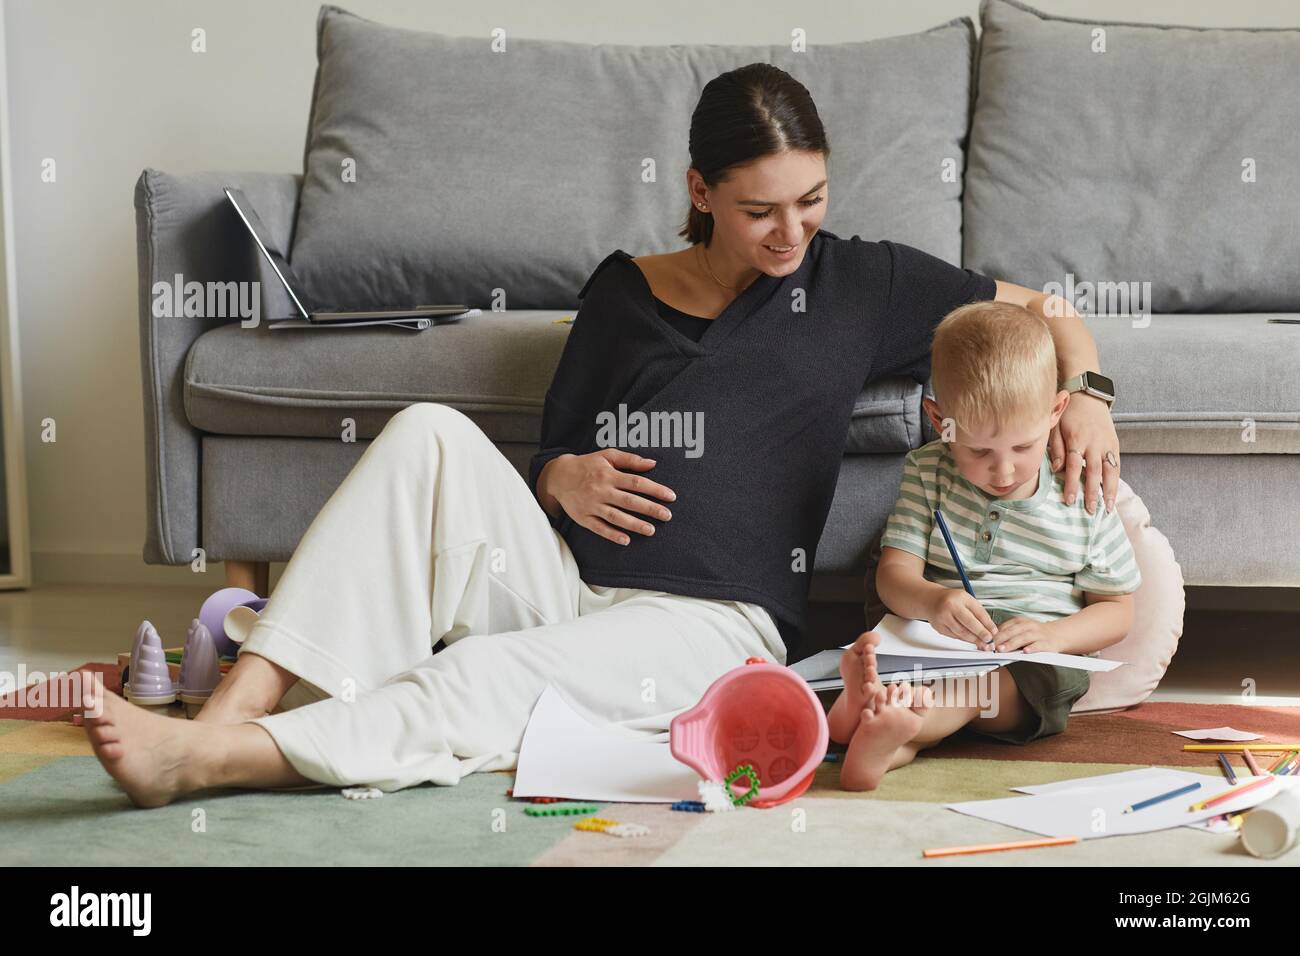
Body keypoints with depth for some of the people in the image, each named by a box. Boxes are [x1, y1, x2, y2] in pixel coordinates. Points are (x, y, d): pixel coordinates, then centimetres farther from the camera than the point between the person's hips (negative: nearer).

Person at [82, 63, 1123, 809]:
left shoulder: (859, 283, 9)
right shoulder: (625, 290, 15)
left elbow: (1039, 310, 16)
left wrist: (1086, 394, -4)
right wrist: (559, 478, -2)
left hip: (706, 625, -3)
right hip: (559, 581, 3)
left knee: (486, 680, -33)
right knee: (431, 433, -24)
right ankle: (240, 705, -33)